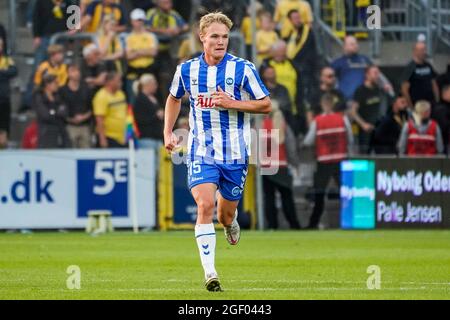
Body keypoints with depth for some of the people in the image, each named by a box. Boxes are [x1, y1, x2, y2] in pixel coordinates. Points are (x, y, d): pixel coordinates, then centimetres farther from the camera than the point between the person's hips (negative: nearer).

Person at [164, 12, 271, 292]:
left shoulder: (243, 69, -6)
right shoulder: (187, 70, 3)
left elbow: (266, 105, -2)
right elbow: (174, 98, 22)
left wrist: (232, 103, -16)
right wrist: (168, 133, 13)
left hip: (235, 153, 0)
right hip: (201, 151, 0)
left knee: (226, 214, 9)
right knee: (205, 206, -19)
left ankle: (231, 223, 49)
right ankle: (210, 273, -19)